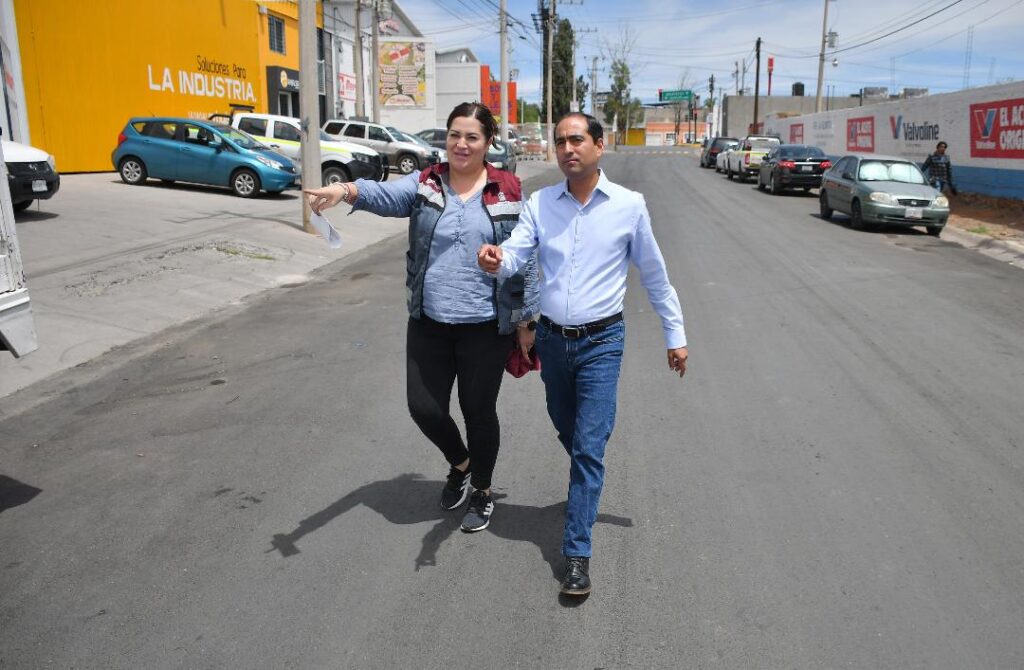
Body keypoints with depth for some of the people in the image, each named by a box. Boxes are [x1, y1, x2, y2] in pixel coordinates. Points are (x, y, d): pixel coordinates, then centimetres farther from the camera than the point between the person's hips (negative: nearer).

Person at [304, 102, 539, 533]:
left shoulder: (508, 193, -3)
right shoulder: (424, 185, 1)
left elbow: (525, 260, 0)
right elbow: (386, 196, -20)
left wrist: (526, 320, 1)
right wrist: (347, 190, -41)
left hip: (485, 326, -2)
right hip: (428, 323, 3)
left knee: (478, 410, 9)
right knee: (424, 407, 7)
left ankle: (482, 490, 34)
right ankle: (459, 462, 40)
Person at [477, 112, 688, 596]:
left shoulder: (629, 205, -4)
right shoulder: (539, 203, 0)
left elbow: (654, 276, 4)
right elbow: (515, 254, -13)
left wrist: (675, 335, 8)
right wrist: (495, 260, -38)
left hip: (601, 342, -3)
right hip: (552, 338, 3)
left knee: (589, 446, -7)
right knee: (568, 433, 21)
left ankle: (577, 554, 2)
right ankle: (585, 487, 52)